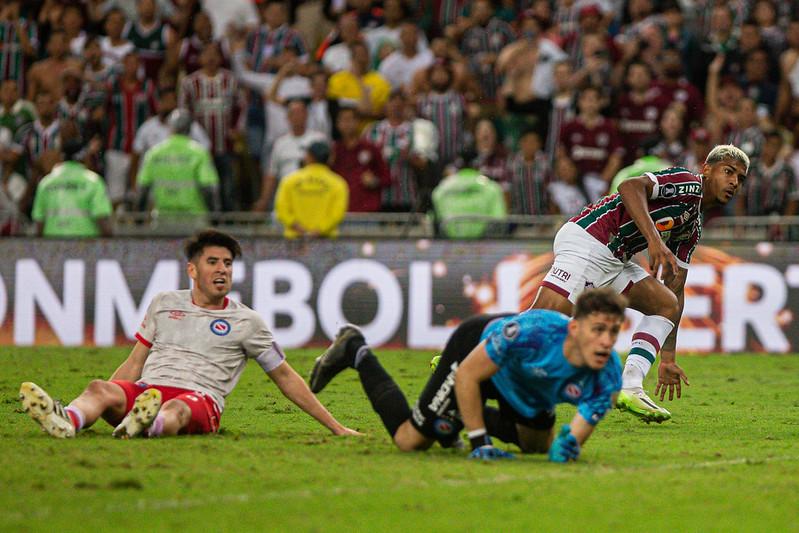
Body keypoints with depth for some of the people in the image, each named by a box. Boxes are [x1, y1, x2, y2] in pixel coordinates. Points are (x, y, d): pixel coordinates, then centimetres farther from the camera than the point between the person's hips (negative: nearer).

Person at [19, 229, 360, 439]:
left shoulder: (245, 321, 16)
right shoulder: (164, 304, 24)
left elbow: (286, 378, 20)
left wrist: (335, 427, 18)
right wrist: (105, 399, 17)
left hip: (200, 400, -3)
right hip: (147, 388, 3)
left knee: (175, 409, -41)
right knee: (100, 388, -31)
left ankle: (146, 425, -76)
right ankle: (65, 421, -65)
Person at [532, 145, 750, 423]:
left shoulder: (692, 229, 22)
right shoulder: (688, 184, -5)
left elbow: (675, 291, 24)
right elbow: (630, 187, -21)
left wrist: (668, 358, 21)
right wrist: (654, 239, -31)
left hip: (615, 260, 10)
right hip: (585, 241, -10)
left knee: (666, 303, 3)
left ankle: (630, 387, -6)